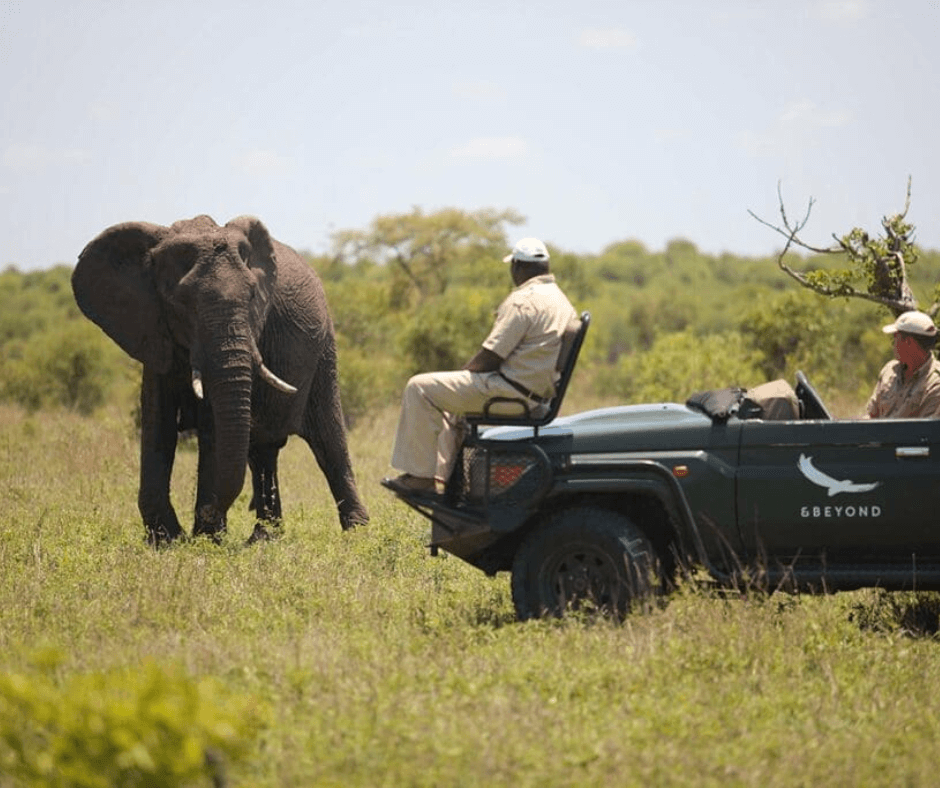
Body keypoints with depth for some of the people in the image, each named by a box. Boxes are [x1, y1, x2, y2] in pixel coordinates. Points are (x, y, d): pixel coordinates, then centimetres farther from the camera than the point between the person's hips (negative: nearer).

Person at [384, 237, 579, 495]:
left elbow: (491, 357, -19)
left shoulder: (523, 301, -17)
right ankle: (442, 476, 26)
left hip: (511, 391, -10)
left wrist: (463, 372, 0)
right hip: (538, 395, 10)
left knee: (420, 388, -9)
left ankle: (420, 477, -9)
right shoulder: (562, 302, 14)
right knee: (447, 398, 30)